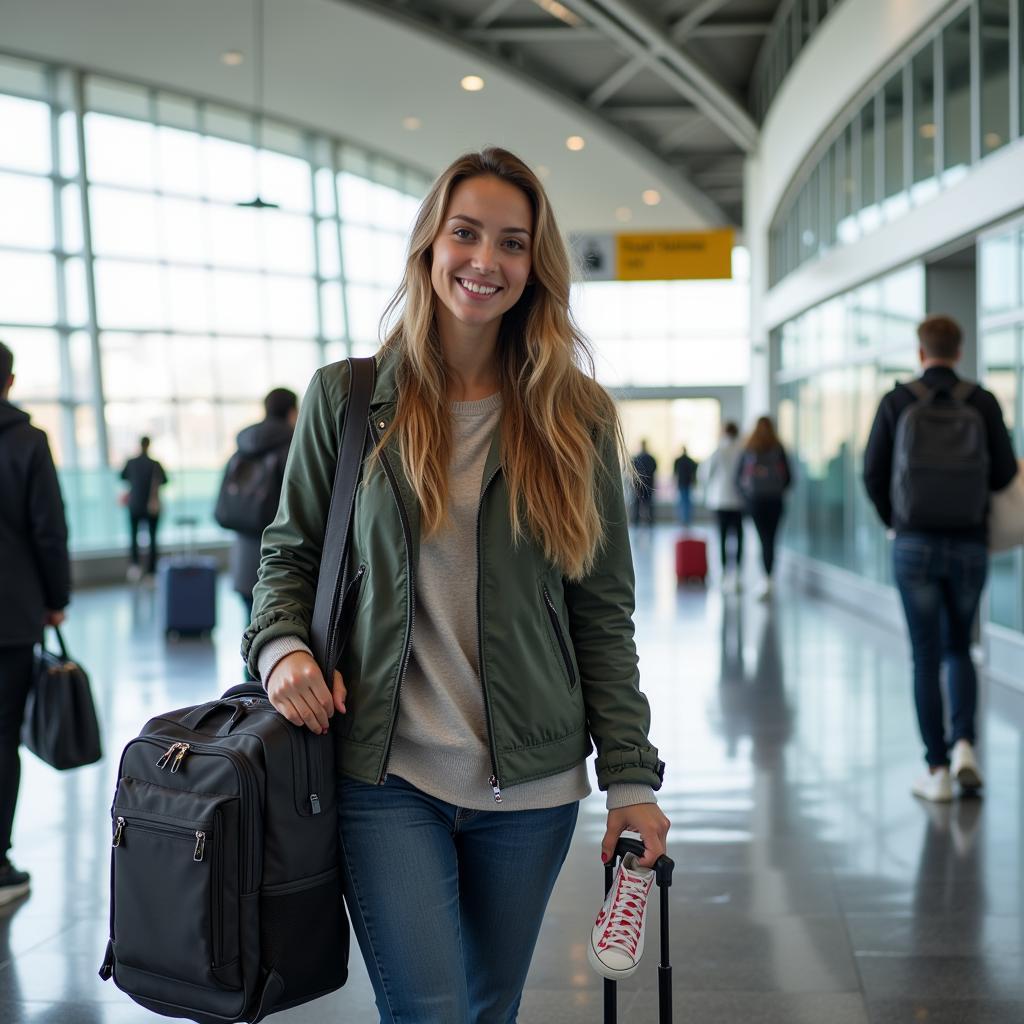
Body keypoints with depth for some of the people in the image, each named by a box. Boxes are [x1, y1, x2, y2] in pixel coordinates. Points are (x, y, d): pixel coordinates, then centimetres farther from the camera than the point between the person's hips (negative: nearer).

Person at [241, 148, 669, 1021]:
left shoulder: (575, 416, 2)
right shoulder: (347, 398, 0)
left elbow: (603, 614, 2)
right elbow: (290, 552, 9)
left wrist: (631, 778, -2)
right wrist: (280, 645, -12)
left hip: (530, 785, 2)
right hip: (388, 775, -1)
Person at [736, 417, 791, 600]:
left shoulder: (748, 450, 1)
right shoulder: (778, 449, 0)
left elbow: (739, 476, 4)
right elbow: (788, 477, 1)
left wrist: (746, 494, 16)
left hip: (754, 500, 0)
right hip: (775, 500, 0)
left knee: (763, 539, -1)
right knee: (771, 540, 4)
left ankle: (767, 579, -13)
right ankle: (767, 581, 0)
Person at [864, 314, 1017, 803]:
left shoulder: (897, 401, -3)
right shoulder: (983, 403, -3)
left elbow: (873, 473, 0)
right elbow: (1004, 473, -1)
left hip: (914, 545, -1)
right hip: (969, 545, 1)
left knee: (926, 657, 6)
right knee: (959, 649, 19)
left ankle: (937, 770, 7)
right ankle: (963, 744, 1)